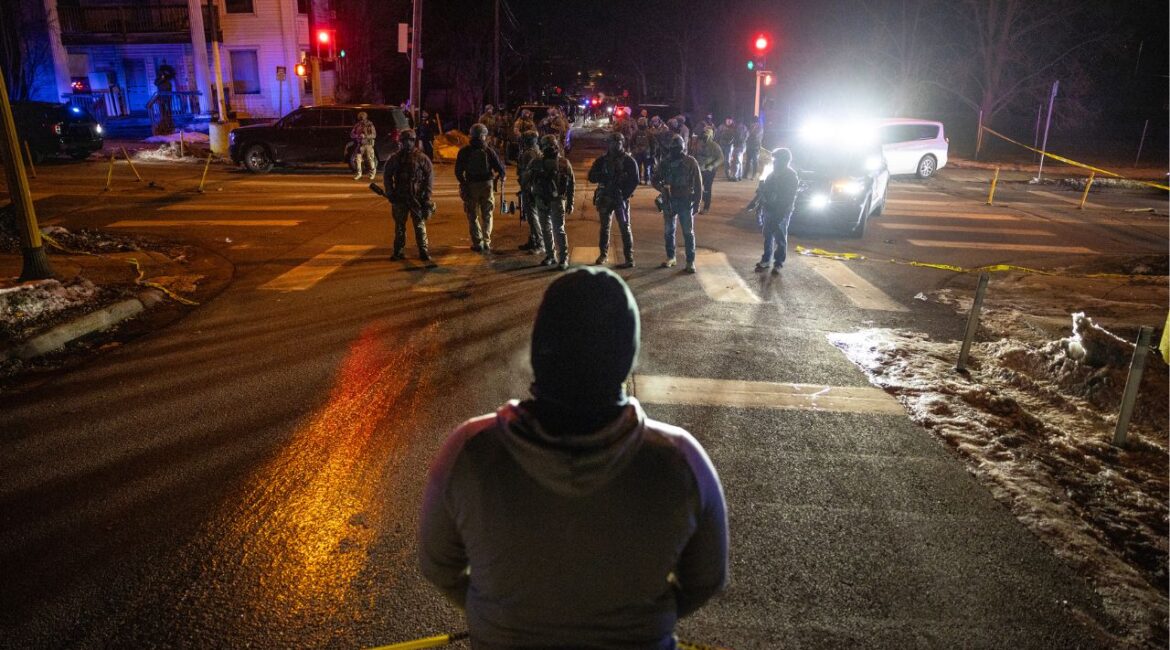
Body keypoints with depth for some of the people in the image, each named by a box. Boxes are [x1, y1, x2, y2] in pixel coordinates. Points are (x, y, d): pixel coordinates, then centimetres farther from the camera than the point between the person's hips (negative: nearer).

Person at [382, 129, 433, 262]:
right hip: (399, 198, 3)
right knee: (399, 226, 8)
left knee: (420, 225, 0)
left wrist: (427, 195, -7)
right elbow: (387, 175, 13)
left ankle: (423, 251, 7)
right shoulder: (395, 158, 6)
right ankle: (398, 251, 16)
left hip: (417, 198, -2)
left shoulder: (421, 158, -1)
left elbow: (429, 176, -1)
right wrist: (390, 193, 5)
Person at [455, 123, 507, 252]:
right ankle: (486, 242, 9)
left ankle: (478, 243, 7)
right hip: (487, 185, 0)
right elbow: (501, 169, -7)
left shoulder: (464, 151, -4)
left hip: (471, 186, 0)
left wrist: (463, 183, 13)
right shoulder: (488, 150, -6)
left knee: (473, 216, 11)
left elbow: (458, 171, -3)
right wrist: (501, 177, 15)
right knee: (487, 216, 14)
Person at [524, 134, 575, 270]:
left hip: (557, 200, -4)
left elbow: (571, 183, 0)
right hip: (541, 200, 4)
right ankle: (550, 255, 23)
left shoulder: (564, 163, -2)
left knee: (558, 230, -9)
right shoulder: (537, 163, 3)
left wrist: (570, 203, -2)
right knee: (546, 230, 11)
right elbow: (526, 179, 11)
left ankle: (563, 258, -4)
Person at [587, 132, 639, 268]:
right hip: (605, 198, 4)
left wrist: (625, 195, -17)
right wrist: (605, 176, -16)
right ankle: (603, 254, 27)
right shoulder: (602, 160, 7)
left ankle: (629, 258, -4)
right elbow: (591, 177, 1)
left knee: (624, 228, -4)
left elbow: (634, 180, -7)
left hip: (621, 199, -3)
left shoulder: (628, 160, -2)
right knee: (604, 227, 13)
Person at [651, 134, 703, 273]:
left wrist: (697, 202, -4)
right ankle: (670, 257, 27)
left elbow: (698, 183, 0)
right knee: (669, 231, 12)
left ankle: (690, 261, 4)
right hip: (669, 201, 3)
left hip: (686, 201, -3)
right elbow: (655, 180, 10)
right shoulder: (665, 162, 3)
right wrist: (663, 188, -12)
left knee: (688, 232, -1)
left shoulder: (690, 162, -3)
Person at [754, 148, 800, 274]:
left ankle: (778, 263, 12)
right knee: (768, 237, 14)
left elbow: (789, 199, -16)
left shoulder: (791, 177, -12)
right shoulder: (774, 173, 9)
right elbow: (765, 190, 19)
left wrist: (781, 214, -21)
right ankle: (766, 260, 25)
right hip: (768, 209, 7)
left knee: (780, 239, 3)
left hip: (781, 213, -7)